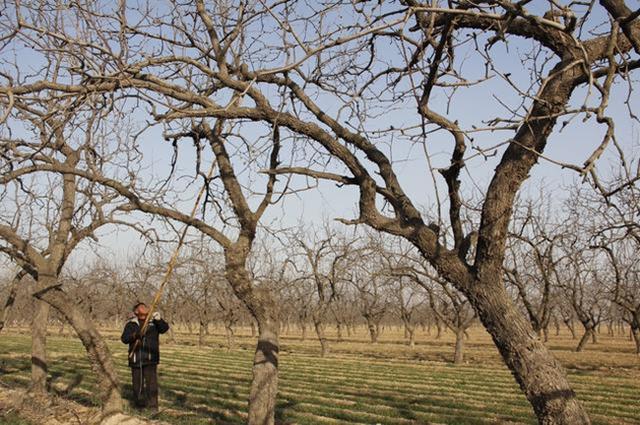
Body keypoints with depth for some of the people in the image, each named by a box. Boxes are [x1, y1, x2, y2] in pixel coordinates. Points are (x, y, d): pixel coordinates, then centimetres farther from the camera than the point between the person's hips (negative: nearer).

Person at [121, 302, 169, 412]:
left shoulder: (154, 322, 9)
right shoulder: (131, 324, 8)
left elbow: (165, 328, -8)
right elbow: (124, 339, -5)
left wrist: (159, 319, -26)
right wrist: (135, 335, -25)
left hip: (150, 359, -1)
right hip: (136, 359, 1)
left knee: (152, 382, -9)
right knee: (137, 383, 7)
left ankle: (153, 406, -6)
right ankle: (139, 406, 20)